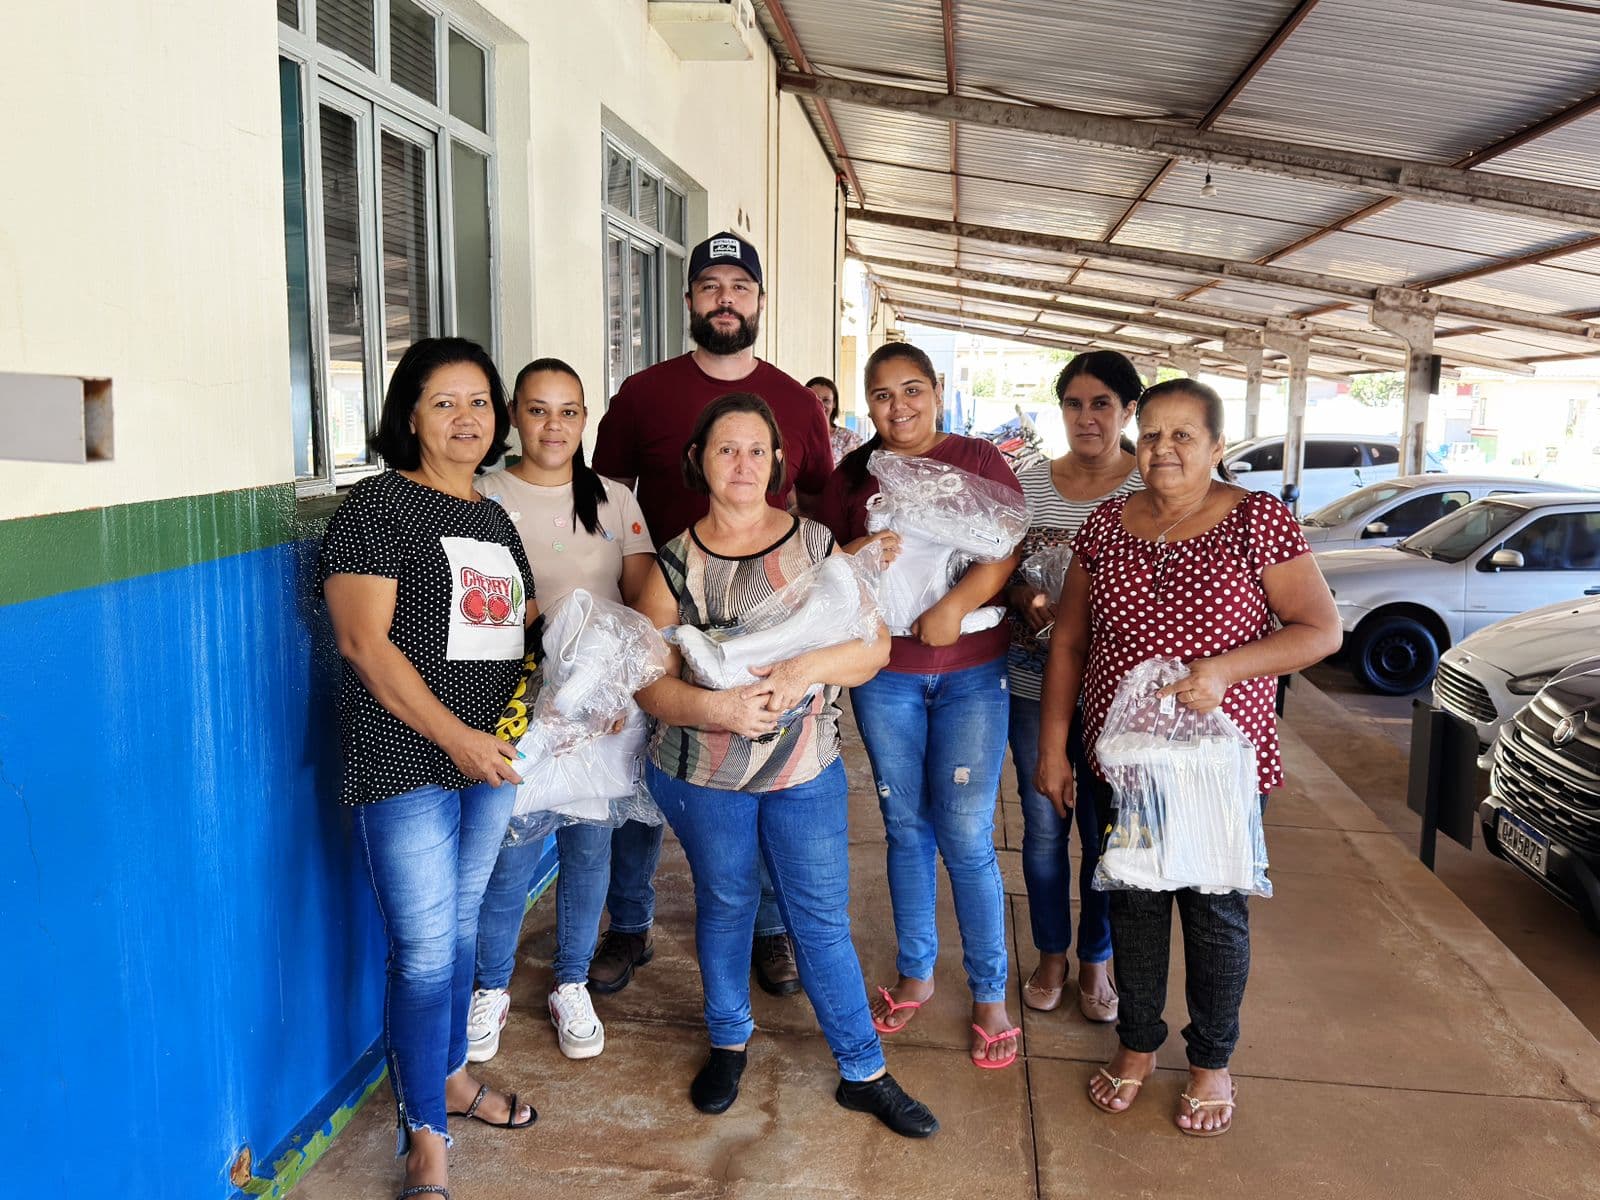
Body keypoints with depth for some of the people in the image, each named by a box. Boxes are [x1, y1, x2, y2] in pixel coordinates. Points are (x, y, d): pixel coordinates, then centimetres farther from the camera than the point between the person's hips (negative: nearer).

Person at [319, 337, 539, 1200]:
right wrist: (455, 736, -19)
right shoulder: (378, 505, -8)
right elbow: (363, 641, -15)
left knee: (461, 927, 18)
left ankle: (450, 1075, 37)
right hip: (406, 763, -7)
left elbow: (527, 631, 21)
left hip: (490, 756, 7)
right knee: (423, 950, -2)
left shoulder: (494, 519, 14)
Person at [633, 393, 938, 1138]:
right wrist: (717, 708, -26)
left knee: (823, 921, 8)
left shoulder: (817, 545, -3)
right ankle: (728, 1043, 40)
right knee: (724, 907, 18)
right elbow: (650, 682, -8)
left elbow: (874, 646, -5)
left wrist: (808, 669, -23)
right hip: (703, 775, 0)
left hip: (806, 769, 0)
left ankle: (864, 1072, 24)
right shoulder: (675, 564, -5)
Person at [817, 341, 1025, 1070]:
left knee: (966, 836, -3)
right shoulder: (851, 475, 9)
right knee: (906, 828, 11)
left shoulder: (978, 461, 2)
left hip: (971, 670, -2)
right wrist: (858, 555, -13)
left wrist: (954, 605, -23)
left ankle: (990, 994, 14)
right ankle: (915, 974, 28)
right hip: (884, 673, 3)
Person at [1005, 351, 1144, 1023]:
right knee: (1043, 826, 12)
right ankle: (1051, 954, 32)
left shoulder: (1149, 487, -4)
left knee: (1103, 831, 9)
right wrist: (1029, 601, -14)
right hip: (1033, 685, 2)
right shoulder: (1029, 482, 4)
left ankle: (1096, 960, 31)